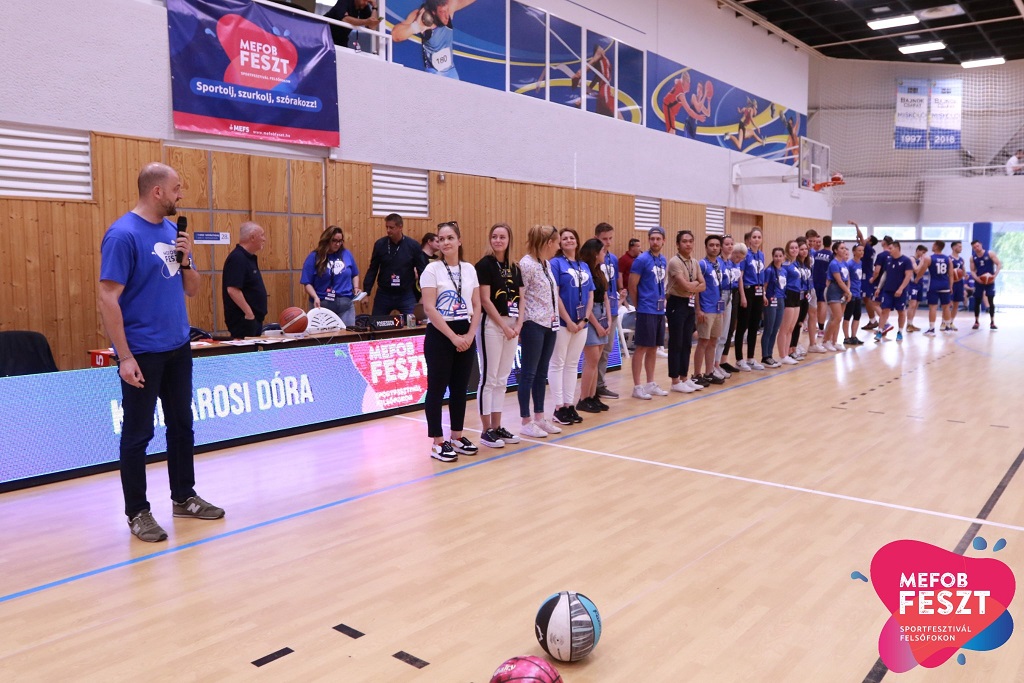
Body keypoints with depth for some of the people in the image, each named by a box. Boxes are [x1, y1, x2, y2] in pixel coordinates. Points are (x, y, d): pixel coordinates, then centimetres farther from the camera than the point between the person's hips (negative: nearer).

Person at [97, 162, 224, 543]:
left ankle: (184, 498, 29)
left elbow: (192, 289, 14)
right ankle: (137, 512, 16)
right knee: (138, 433, 3)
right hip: (143, 353, -7)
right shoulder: (123, 234, -14)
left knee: (181, 425, 15)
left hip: (178, 347, 7)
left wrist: (186, 261, -7)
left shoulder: (172, 231, 8)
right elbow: (108, 299, -17)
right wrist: (125, 357, -20)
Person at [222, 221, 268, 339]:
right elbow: (232, 289, -25)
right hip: (243, 320, -10)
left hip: (254, 318, 10)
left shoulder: (250, 258, 14)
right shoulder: (237, 258, -17)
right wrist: (249, 312, -23)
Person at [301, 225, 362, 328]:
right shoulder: (314, 257, -3)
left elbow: (354, 275, 21)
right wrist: (315, 297, -18)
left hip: (346, 305, 3)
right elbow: (307, 283, -3)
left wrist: (356, 288, 3)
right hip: (323, 305, -3)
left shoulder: (347, 254, 7)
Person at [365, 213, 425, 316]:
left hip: (406, 295, -1)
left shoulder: (413, 245, -6)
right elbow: (372, 270, 4)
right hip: (383, 294, 2)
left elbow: (422, 271, -1)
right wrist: (366, 293, -1)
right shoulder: (380, 244, -2)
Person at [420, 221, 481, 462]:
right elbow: (429, 309, -13)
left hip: (466, 335, 5)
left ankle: (457, 437, 22)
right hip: (439, 335, -5)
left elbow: (476, 306, 7)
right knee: (437, 388, 0)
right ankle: (438, 443, 6)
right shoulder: (432, 270, -6)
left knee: (460, 388, 11)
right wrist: (453, 336, -16)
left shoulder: (469, 269, 8)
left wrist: (469, 335, -6)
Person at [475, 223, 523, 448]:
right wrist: (504, 326, -13)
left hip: (512, 326, 7)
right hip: (492, 325, -7)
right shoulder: (485, 265, -7)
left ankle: (497, 426, 18)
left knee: (502, 379, 10)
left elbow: (519, 299, 12)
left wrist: (518, 324, -3)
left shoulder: (514, 267, 13)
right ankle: (487, 430, 3)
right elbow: (485, 300, -12)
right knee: (489, 378, -3)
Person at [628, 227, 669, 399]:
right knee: (642, 348, -3)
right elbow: (632, 287, -10)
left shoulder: (663, 260, 11)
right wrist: (640, 306, -1)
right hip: (646, 311, -7)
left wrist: (662, 301, 13)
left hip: (660, 311, 7)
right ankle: (637, 386, 4)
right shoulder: (641, 260, -11)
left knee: (653, 348, 13)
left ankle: (651, 384, 22)